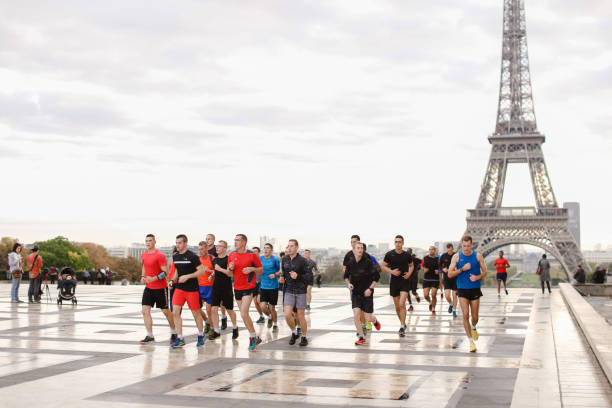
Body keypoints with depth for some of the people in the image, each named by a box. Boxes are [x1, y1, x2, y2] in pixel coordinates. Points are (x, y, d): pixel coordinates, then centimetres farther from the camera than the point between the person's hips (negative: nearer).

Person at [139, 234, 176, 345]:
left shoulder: (159, 255, -15)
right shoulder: (144, 255, 7)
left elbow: (165, 272, -17)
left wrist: (153, 279, -27)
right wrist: (142, 277, 7)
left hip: (160, 288, -6)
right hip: (148, 287, 6)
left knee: (165, 311, 5)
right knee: (145, 311, -5)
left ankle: (174, 333, 23)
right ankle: (149, 336, 0)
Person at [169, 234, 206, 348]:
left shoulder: (192, 256, -11)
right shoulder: (175, 257, 8)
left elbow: (202, 271, -13)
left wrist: (187, 276, -19)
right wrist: (173, 280, 6)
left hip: (192, 289, -5)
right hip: (179, 288, 5)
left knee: (196, 313, 6)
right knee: (175, 312, -8)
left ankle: (201, 336, 25)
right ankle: (180, 339, -2)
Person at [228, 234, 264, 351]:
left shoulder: (252, 255, -7)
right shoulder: (232, 255, 6)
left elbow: (261, 270, 0)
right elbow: (228, 273, 15)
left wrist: (251, 269, -18)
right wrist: (230, 268, -8)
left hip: (249, 288, -6)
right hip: (237, 288, 6)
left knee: (243, 314, -15)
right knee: (244, 315, 11)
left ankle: (253, 337, 0)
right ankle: (256, 338, 23)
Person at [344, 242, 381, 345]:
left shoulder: (368, 262, -13)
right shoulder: (350, 263, -3)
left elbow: (377, 276, -6)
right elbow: (346, 276, 14)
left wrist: (370, 288, -13)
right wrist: (348, 284, -6)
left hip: (367, 293, -2)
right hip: (355, 293, 2)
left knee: (368, 318, 1)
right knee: (356, 314, -13)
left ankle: (374, 320, 39)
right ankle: (361, 337, 3)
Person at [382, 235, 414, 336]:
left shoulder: (407, 255, 1)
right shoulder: (389, 254, -2)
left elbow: (411, 266, 16)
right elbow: (384, 266, 4)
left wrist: (409, 273, -3)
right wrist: (391, 271, -13)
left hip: (405, 282, -1)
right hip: (394, 282, 2)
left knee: (402, 304, -15)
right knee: (397, 306, 9)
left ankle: (402, 327, -12)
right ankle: (403, 323, 30)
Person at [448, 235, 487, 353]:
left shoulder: (478, 256, 0)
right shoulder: (456, 256, -2)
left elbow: (484, 272, 5)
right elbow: (450, 274, -4)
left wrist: (477, 277, -15)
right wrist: (462, 269, -17)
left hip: (475, 289, 1)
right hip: (462, 290, -1)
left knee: (474, 317, 6)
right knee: (465, 315, -10)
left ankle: (473, 328, 41)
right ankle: (471, 341, -1)